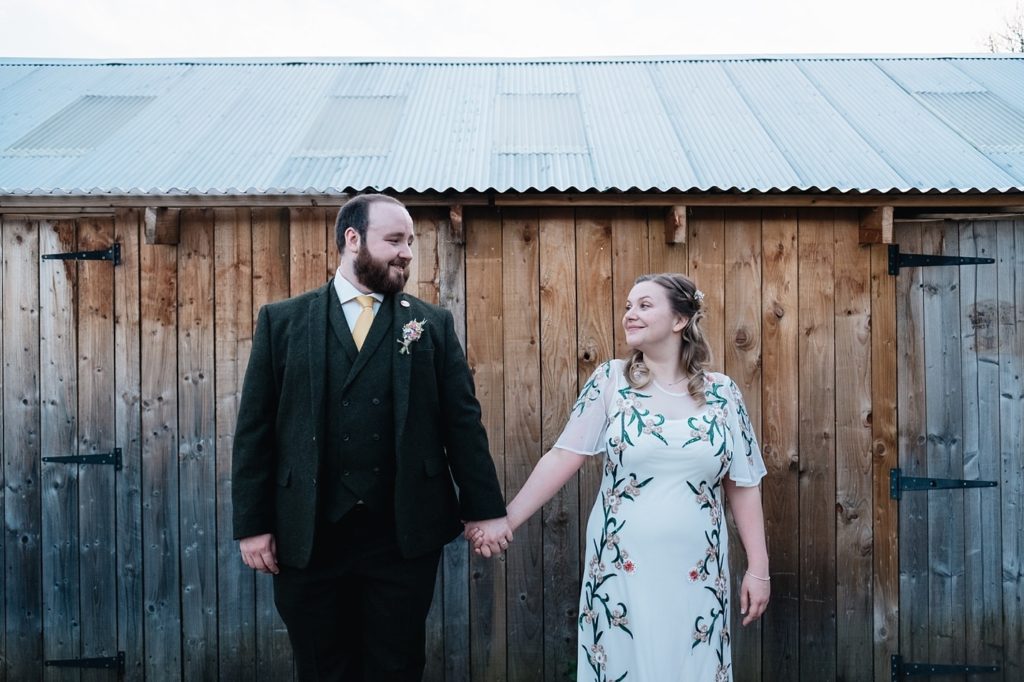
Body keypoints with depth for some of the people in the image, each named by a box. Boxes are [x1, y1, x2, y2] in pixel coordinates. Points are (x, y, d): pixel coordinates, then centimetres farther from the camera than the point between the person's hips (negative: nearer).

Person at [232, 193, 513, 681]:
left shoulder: (433, 324, 5)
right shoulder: (283, 321, 3)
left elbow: (462, 422, 3)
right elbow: (255, 429, 2)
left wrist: (486, 510, 0)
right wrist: (252, 524, -2)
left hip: (405, 534, 0)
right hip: (308, 537, 0)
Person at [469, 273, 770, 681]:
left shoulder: (722, 393, 2)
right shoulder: (611, 380, -1)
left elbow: (743, 484, 6)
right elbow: (562, 456, -5)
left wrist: (759, 568, 4)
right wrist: (507, 520, -12)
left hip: (698, 575, 1)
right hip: (620, 569, -1)